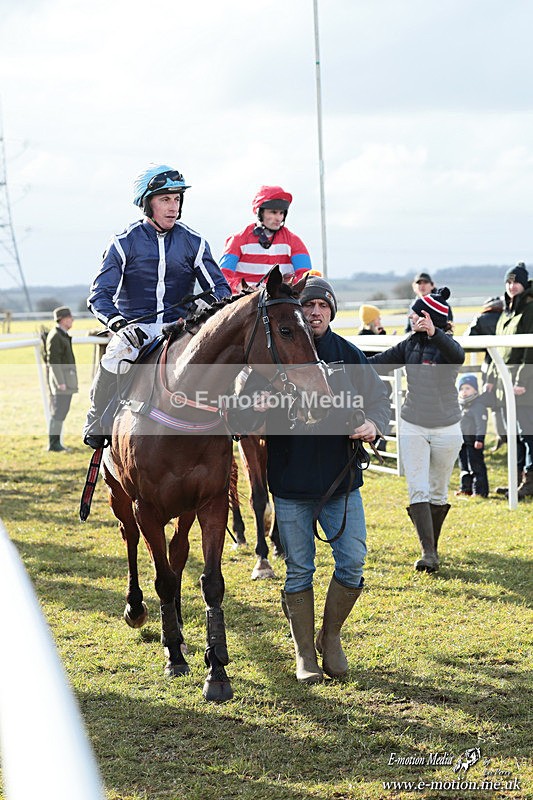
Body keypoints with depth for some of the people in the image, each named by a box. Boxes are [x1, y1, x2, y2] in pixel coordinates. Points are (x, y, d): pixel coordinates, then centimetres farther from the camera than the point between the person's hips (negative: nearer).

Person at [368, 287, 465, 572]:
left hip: (446, 430, -3)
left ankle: (432, 546, 27)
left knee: (438, 493, 10)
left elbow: (458, 356, -38)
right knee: (417, 491, -8)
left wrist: (433, 332, -53)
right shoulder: (411, 344, 1)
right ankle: (428, 554, -12)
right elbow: (378, 362, 9)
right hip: (413, 428, 4)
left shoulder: (446, 344, -14)